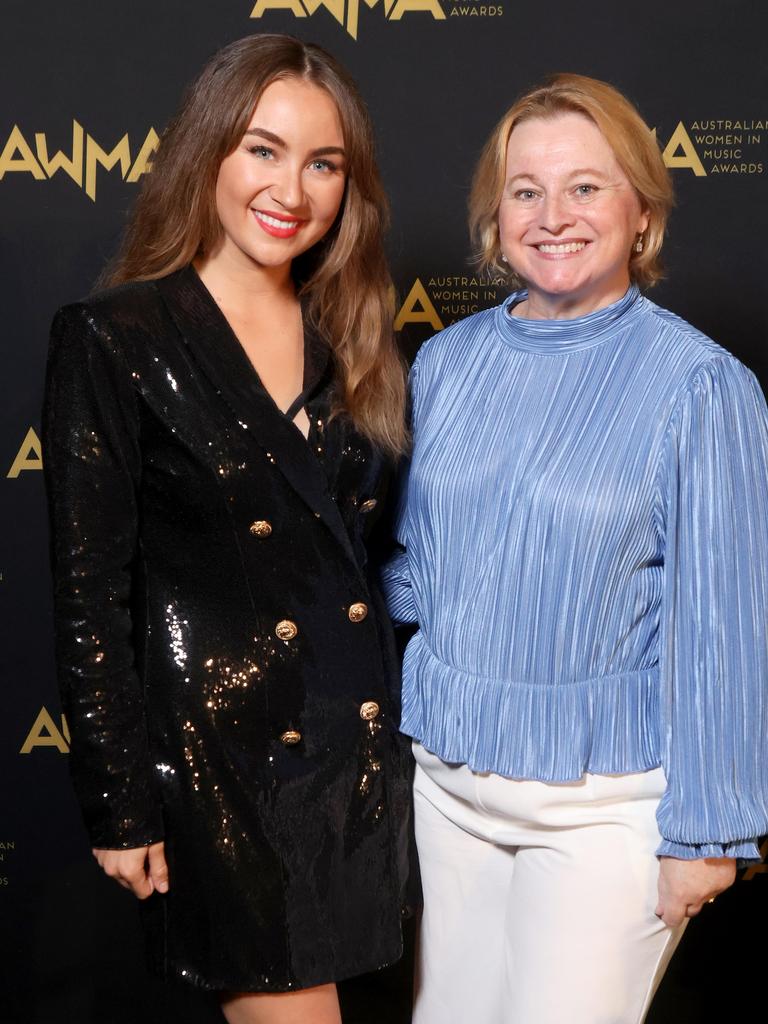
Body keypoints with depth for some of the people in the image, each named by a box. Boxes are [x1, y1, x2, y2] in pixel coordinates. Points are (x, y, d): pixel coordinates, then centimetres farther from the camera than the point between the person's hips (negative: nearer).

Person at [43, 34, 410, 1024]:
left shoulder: (345, 338, 6)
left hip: (351, 737, 5)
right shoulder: (115, 339, -12)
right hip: (214, 746, -5)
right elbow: (89, 599, -11)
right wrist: (120, 808, -10)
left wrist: (382, 727, 12)